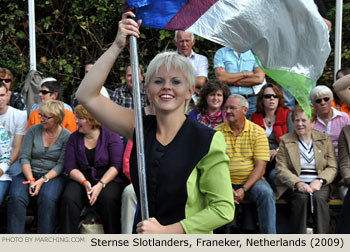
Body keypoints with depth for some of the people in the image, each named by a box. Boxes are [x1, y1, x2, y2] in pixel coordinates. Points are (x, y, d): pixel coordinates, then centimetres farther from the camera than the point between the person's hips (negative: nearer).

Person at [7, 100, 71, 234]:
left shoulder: (66, 136, -1)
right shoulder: (33, 130, 6)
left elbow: (61, 164, -5)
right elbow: (24, 157, 2)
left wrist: (42, 180, -18)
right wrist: (31, 180, -13)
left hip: (53, 175, -2)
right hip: (30, 173, 2)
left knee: (48, 198, -35)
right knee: (16, 197, -28)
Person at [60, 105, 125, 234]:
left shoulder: (111, 135, -1)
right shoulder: (74, 138, 8)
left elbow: (117, 165, -7)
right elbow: (70, 167, 3)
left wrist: (100, 185, -20)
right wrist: (85, 183, -15)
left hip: (108, 179, -2)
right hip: (81, 179, 3)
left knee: (108, 198, -34)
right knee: (69, 198, -28)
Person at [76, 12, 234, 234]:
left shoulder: (208, 140, -11)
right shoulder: (140, 128, 1)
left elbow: (223, 209, -12)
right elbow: (87, 96, -3)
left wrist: (165, 231, -14)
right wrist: (118, 46, -8)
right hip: (145, 241, 4)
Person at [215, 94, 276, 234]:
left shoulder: (258, 132, -1)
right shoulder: (217, 132, 2)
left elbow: (260, 166, -6)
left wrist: (244, 189, -18)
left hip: (251, 181, 0)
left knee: (266, 193, -30)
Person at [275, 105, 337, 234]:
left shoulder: (325, 138, 14)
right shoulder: (285, 140, 10)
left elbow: (332, 167, 8)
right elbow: (280, 169, 1)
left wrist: (319, 181, -12)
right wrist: (297, 183, -17)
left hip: (318, 184, 1)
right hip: (293, 185, -1)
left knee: (318, 198, -32)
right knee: (302, 198, -33)